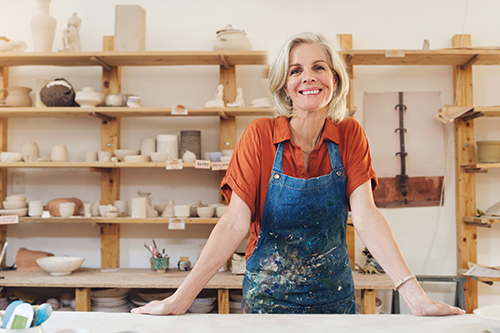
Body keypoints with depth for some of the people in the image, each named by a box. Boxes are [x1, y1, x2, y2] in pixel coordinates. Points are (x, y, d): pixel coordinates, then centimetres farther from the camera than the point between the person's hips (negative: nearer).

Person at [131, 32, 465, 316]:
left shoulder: (350, 135, -5)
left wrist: (416, 296, -24)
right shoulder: (260, 135, -11)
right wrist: (181, 298, -25)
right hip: (268, 296, -1)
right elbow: (235, 223, -17)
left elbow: (366, 216, -14)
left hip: (334, 296, 2)